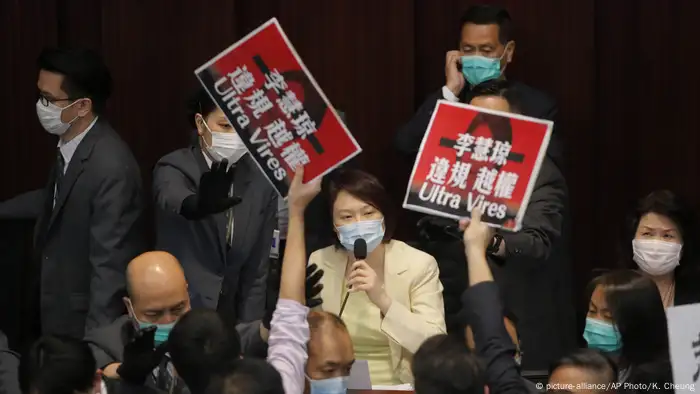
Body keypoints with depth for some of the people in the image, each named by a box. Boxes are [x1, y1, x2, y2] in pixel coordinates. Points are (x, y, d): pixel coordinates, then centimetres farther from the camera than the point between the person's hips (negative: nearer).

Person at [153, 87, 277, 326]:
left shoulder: (262, 182, 2)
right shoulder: (174, 168, -8)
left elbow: (258, 271, 6)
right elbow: (173, 199, -33)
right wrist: (199, 204, -55)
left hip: (232, 323, 3)